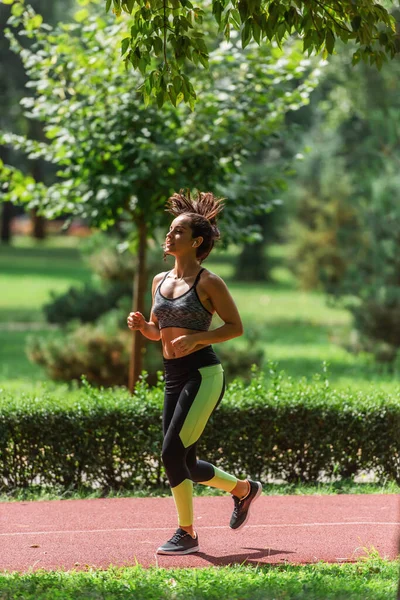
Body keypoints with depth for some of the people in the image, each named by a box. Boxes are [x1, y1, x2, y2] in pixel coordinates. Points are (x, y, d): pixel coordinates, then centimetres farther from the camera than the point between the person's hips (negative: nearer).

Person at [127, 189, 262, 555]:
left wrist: (195, 338, -18)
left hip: (204, 375, -8)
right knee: (185, 464, 9)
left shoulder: (209, 283, -8)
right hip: (174, 377, 8)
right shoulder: (160, 281, 12)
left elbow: (236, 326, -6)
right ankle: (243, 488, 33)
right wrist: (141, 325, -1)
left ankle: (187, 533, 0)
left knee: (172, 453, -14)